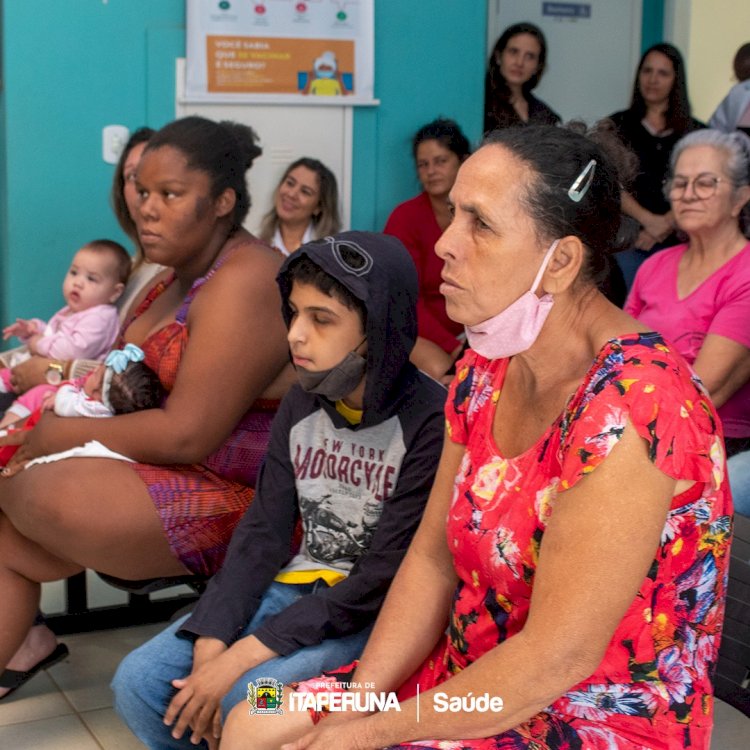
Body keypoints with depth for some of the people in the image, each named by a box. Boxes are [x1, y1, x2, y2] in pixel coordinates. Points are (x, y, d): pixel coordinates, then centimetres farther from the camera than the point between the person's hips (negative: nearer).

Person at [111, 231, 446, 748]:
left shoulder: (431, 421, -19)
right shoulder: (301, 404, 3)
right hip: (296, 585, 7)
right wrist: (210, 643, -13)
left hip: (375, 612, -6)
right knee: (138, 683, -8)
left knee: (248, 697, -29)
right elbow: (264, 532, 2)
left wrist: (245, 654, -23)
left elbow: (384, 580, -21)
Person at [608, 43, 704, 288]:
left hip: (676, 241, 1)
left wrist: (666, 224, -11)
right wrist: (648, 219, -13)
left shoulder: (695, 132, 10)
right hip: (628, 238, -1)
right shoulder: (618, 125, 9)